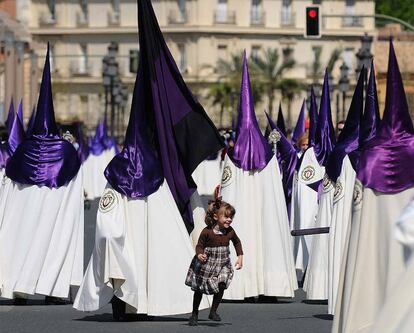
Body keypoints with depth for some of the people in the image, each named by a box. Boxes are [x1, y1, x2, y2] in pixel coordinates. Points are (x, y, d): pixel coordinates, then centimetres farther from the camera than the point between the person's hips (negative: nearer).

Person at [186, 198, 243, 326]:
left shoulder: (230, 231, -7)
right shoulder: (207, 232, -20)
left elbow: (237, 242, 12)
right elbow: (199, 245, -11)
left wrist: (240, 257, 6)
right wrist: (200, 255, -31)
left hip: (222, 264, 3)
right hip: (206, 264, -2)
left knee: (221, 285, -17)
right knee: (199, 289, 9)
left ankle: (213, 312, 1)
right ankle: (194, 314, 27)